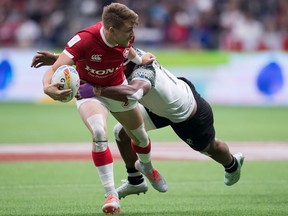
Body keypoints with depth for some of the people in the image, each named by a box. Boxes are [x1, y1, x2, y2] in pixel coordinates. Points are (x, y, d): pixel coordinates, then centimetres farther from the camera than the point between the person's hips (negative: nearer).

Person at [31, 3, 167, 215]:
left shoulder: (126, 35, -22)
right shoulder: (84, 40, -38)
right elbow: (54, 69, -45)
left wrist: (139, 60, -2)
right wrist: (48, 87, -63)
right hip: (90, 91, -5)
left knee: (140, 135, 18)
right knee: (99, 133, -31)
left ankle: (146, 166, 56)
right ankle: (111, 195, -25)